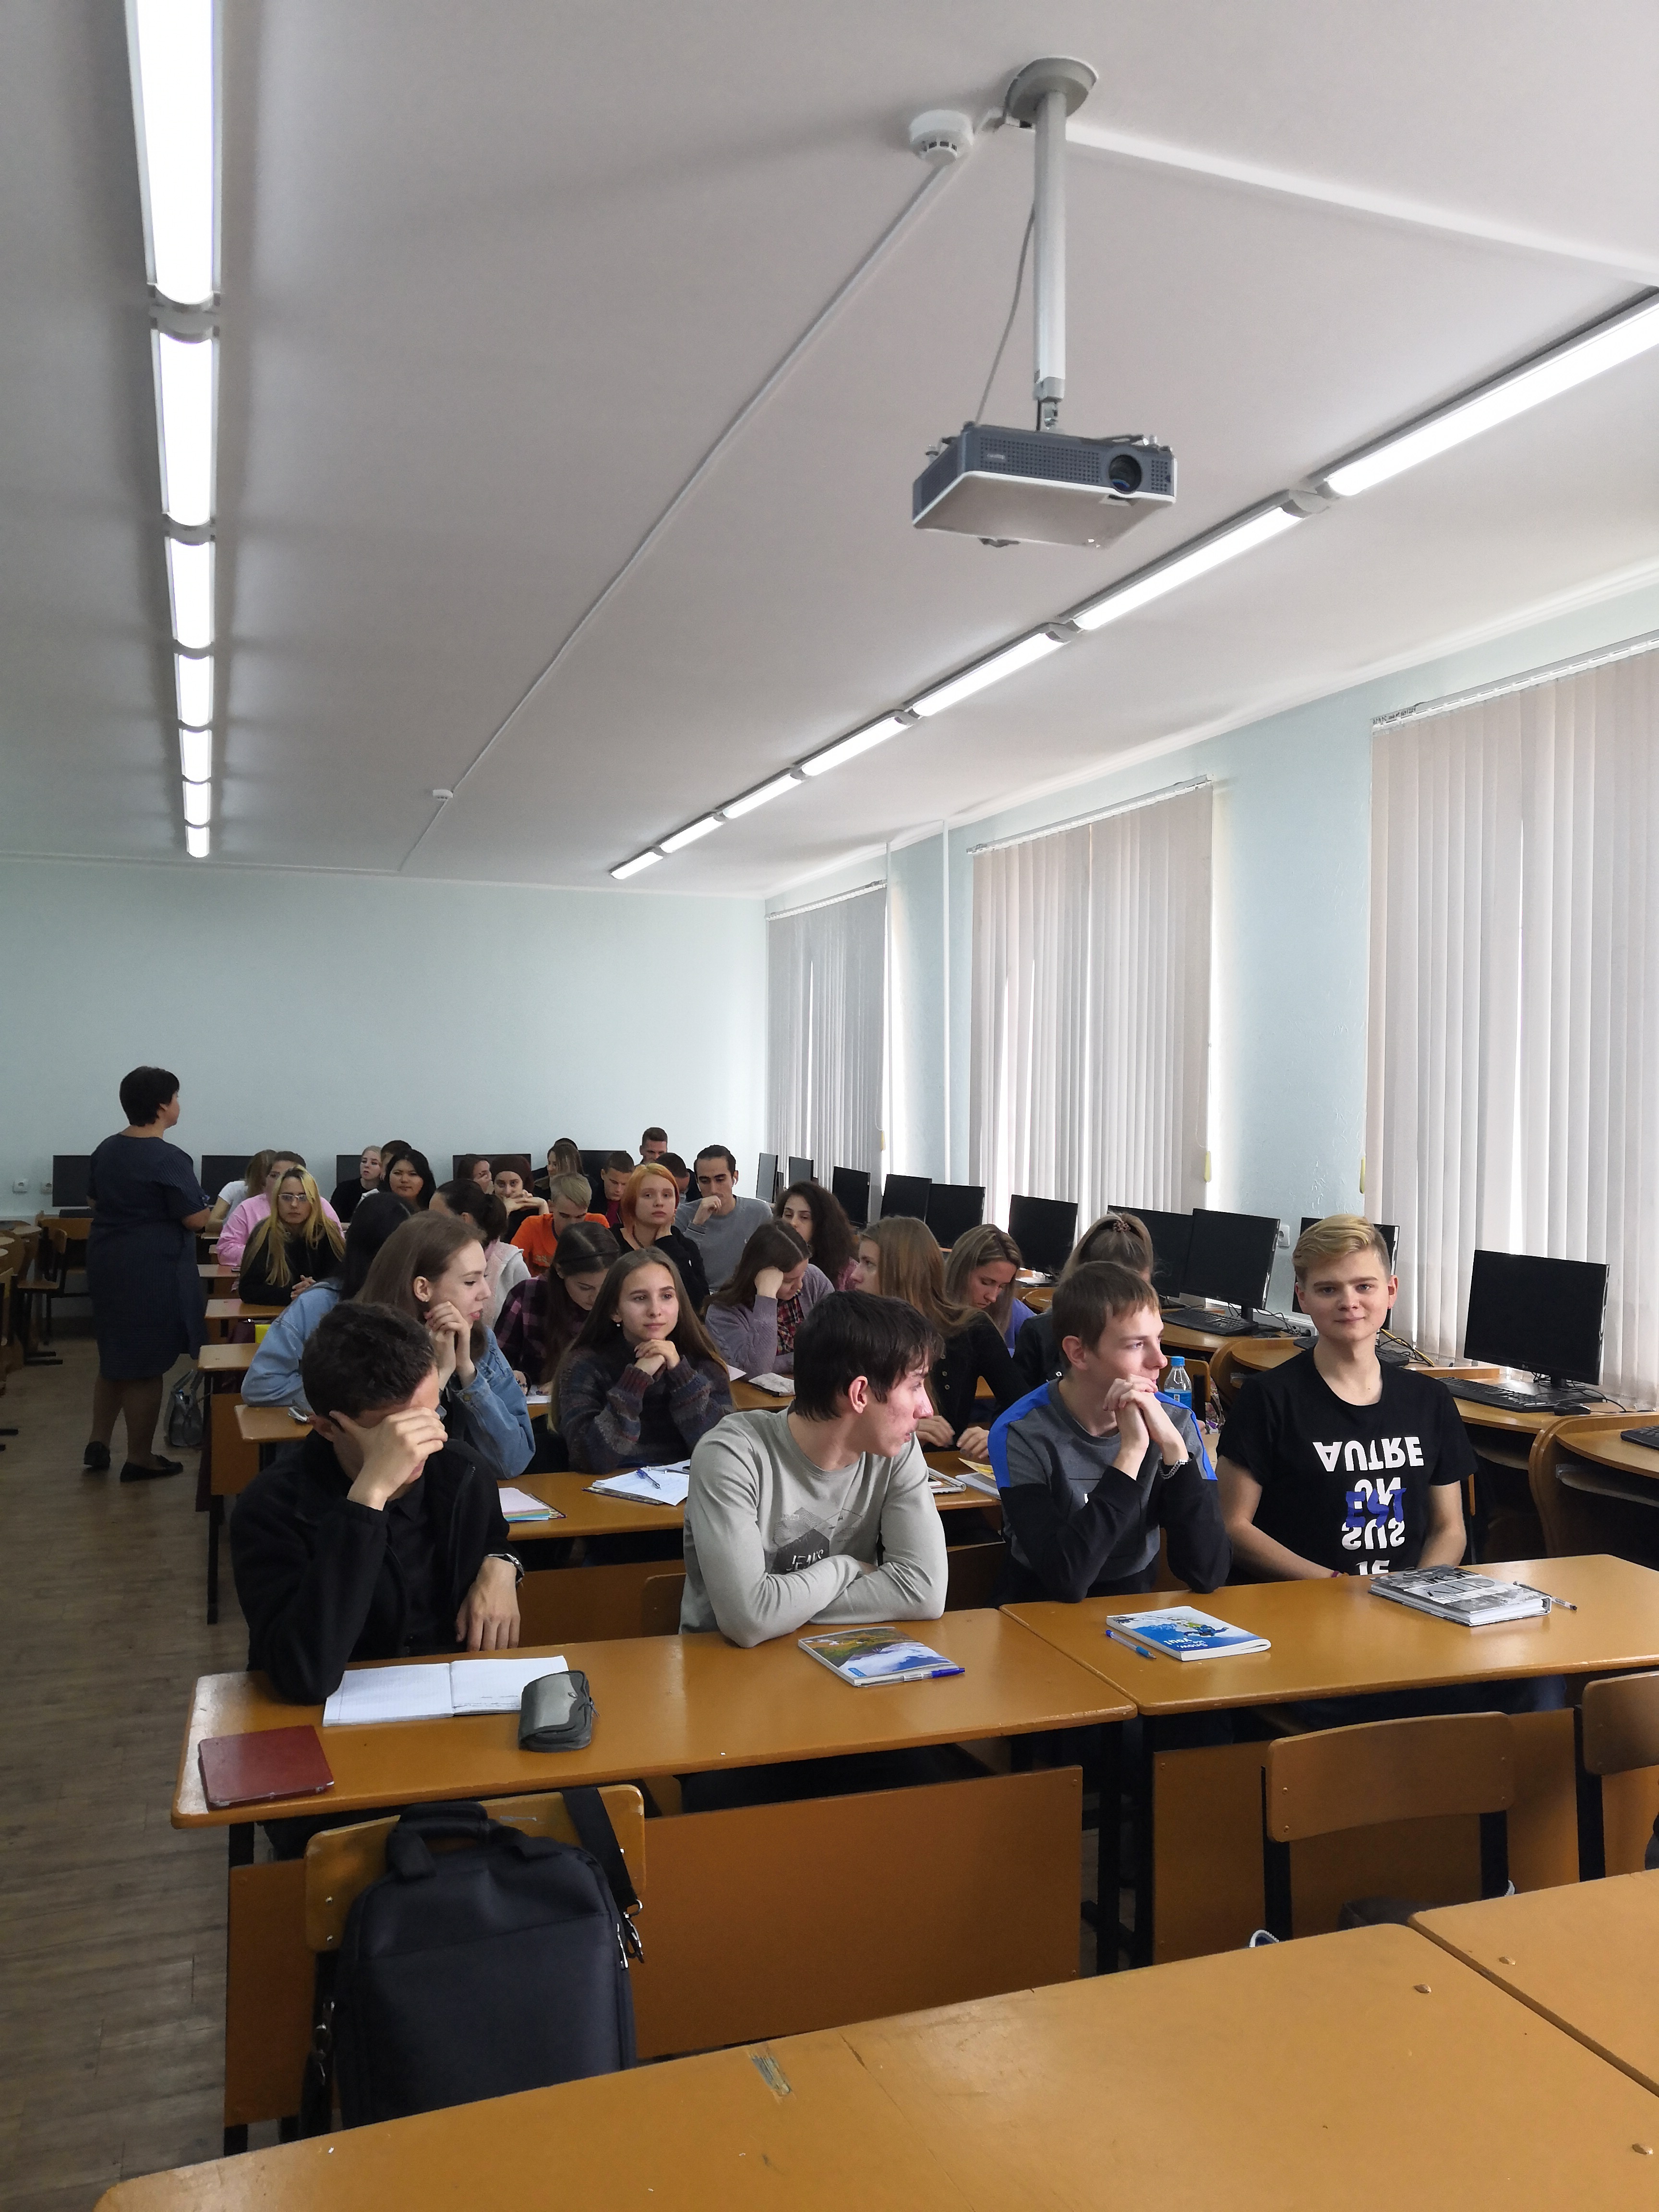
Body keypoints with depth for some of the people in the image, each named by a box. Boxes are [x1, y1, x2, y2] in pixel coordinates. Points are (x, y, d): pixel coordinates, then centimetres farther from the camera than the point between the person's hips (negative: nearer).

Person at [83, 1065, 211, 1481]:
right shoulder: (168, 1159, -19)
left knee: (115, 1355, 21)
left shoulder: (106, 1150, 6)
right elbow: (196, 1219, -18)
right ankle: (139, 1460, 10)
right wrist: (221, 1205, 1)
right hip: (153, 1270, -8)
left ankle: (98, 1444, 24)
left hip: (107, 1262, 8)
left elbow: (94, 1200, 20)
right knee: (146, 1364, 1)